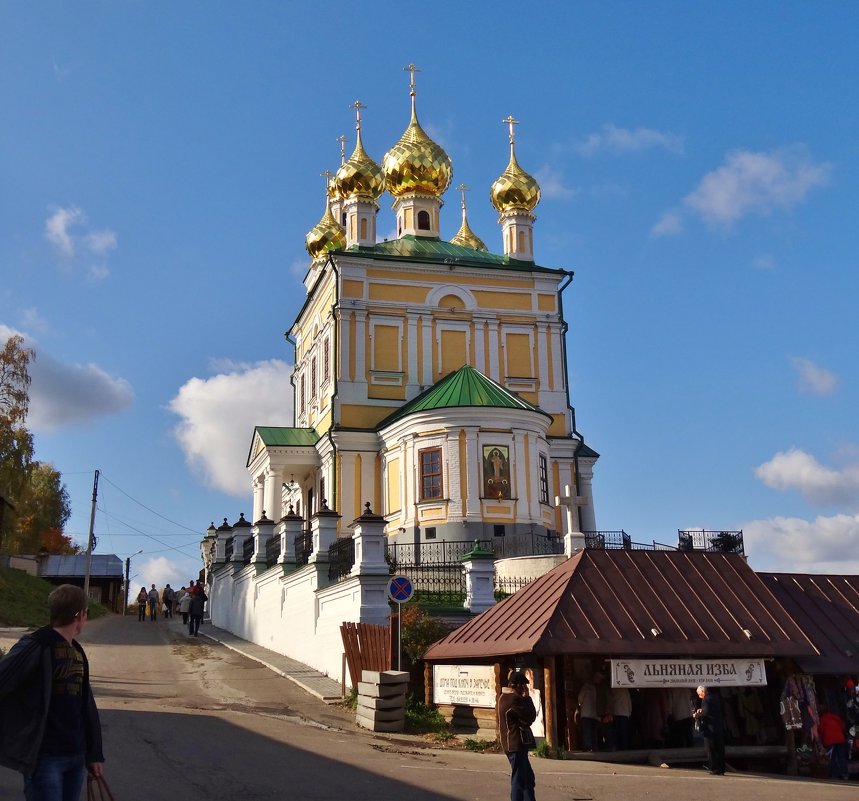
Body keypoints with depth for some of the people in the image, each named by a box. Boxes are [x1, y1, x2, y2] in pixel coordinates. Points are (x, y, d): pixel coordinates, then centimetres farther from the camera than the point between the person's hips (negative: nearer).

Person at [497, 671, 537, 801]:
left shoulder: (504, 698, 14)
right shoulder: (514, 699, -19)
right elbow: (530, 717, -14)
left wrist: (524, 699, 9)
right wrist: (527, 698, -7)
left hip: (512, 744, 10)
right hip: (517, 745, -10)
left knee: (528, 777, 17)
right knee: (519, 780, -6)